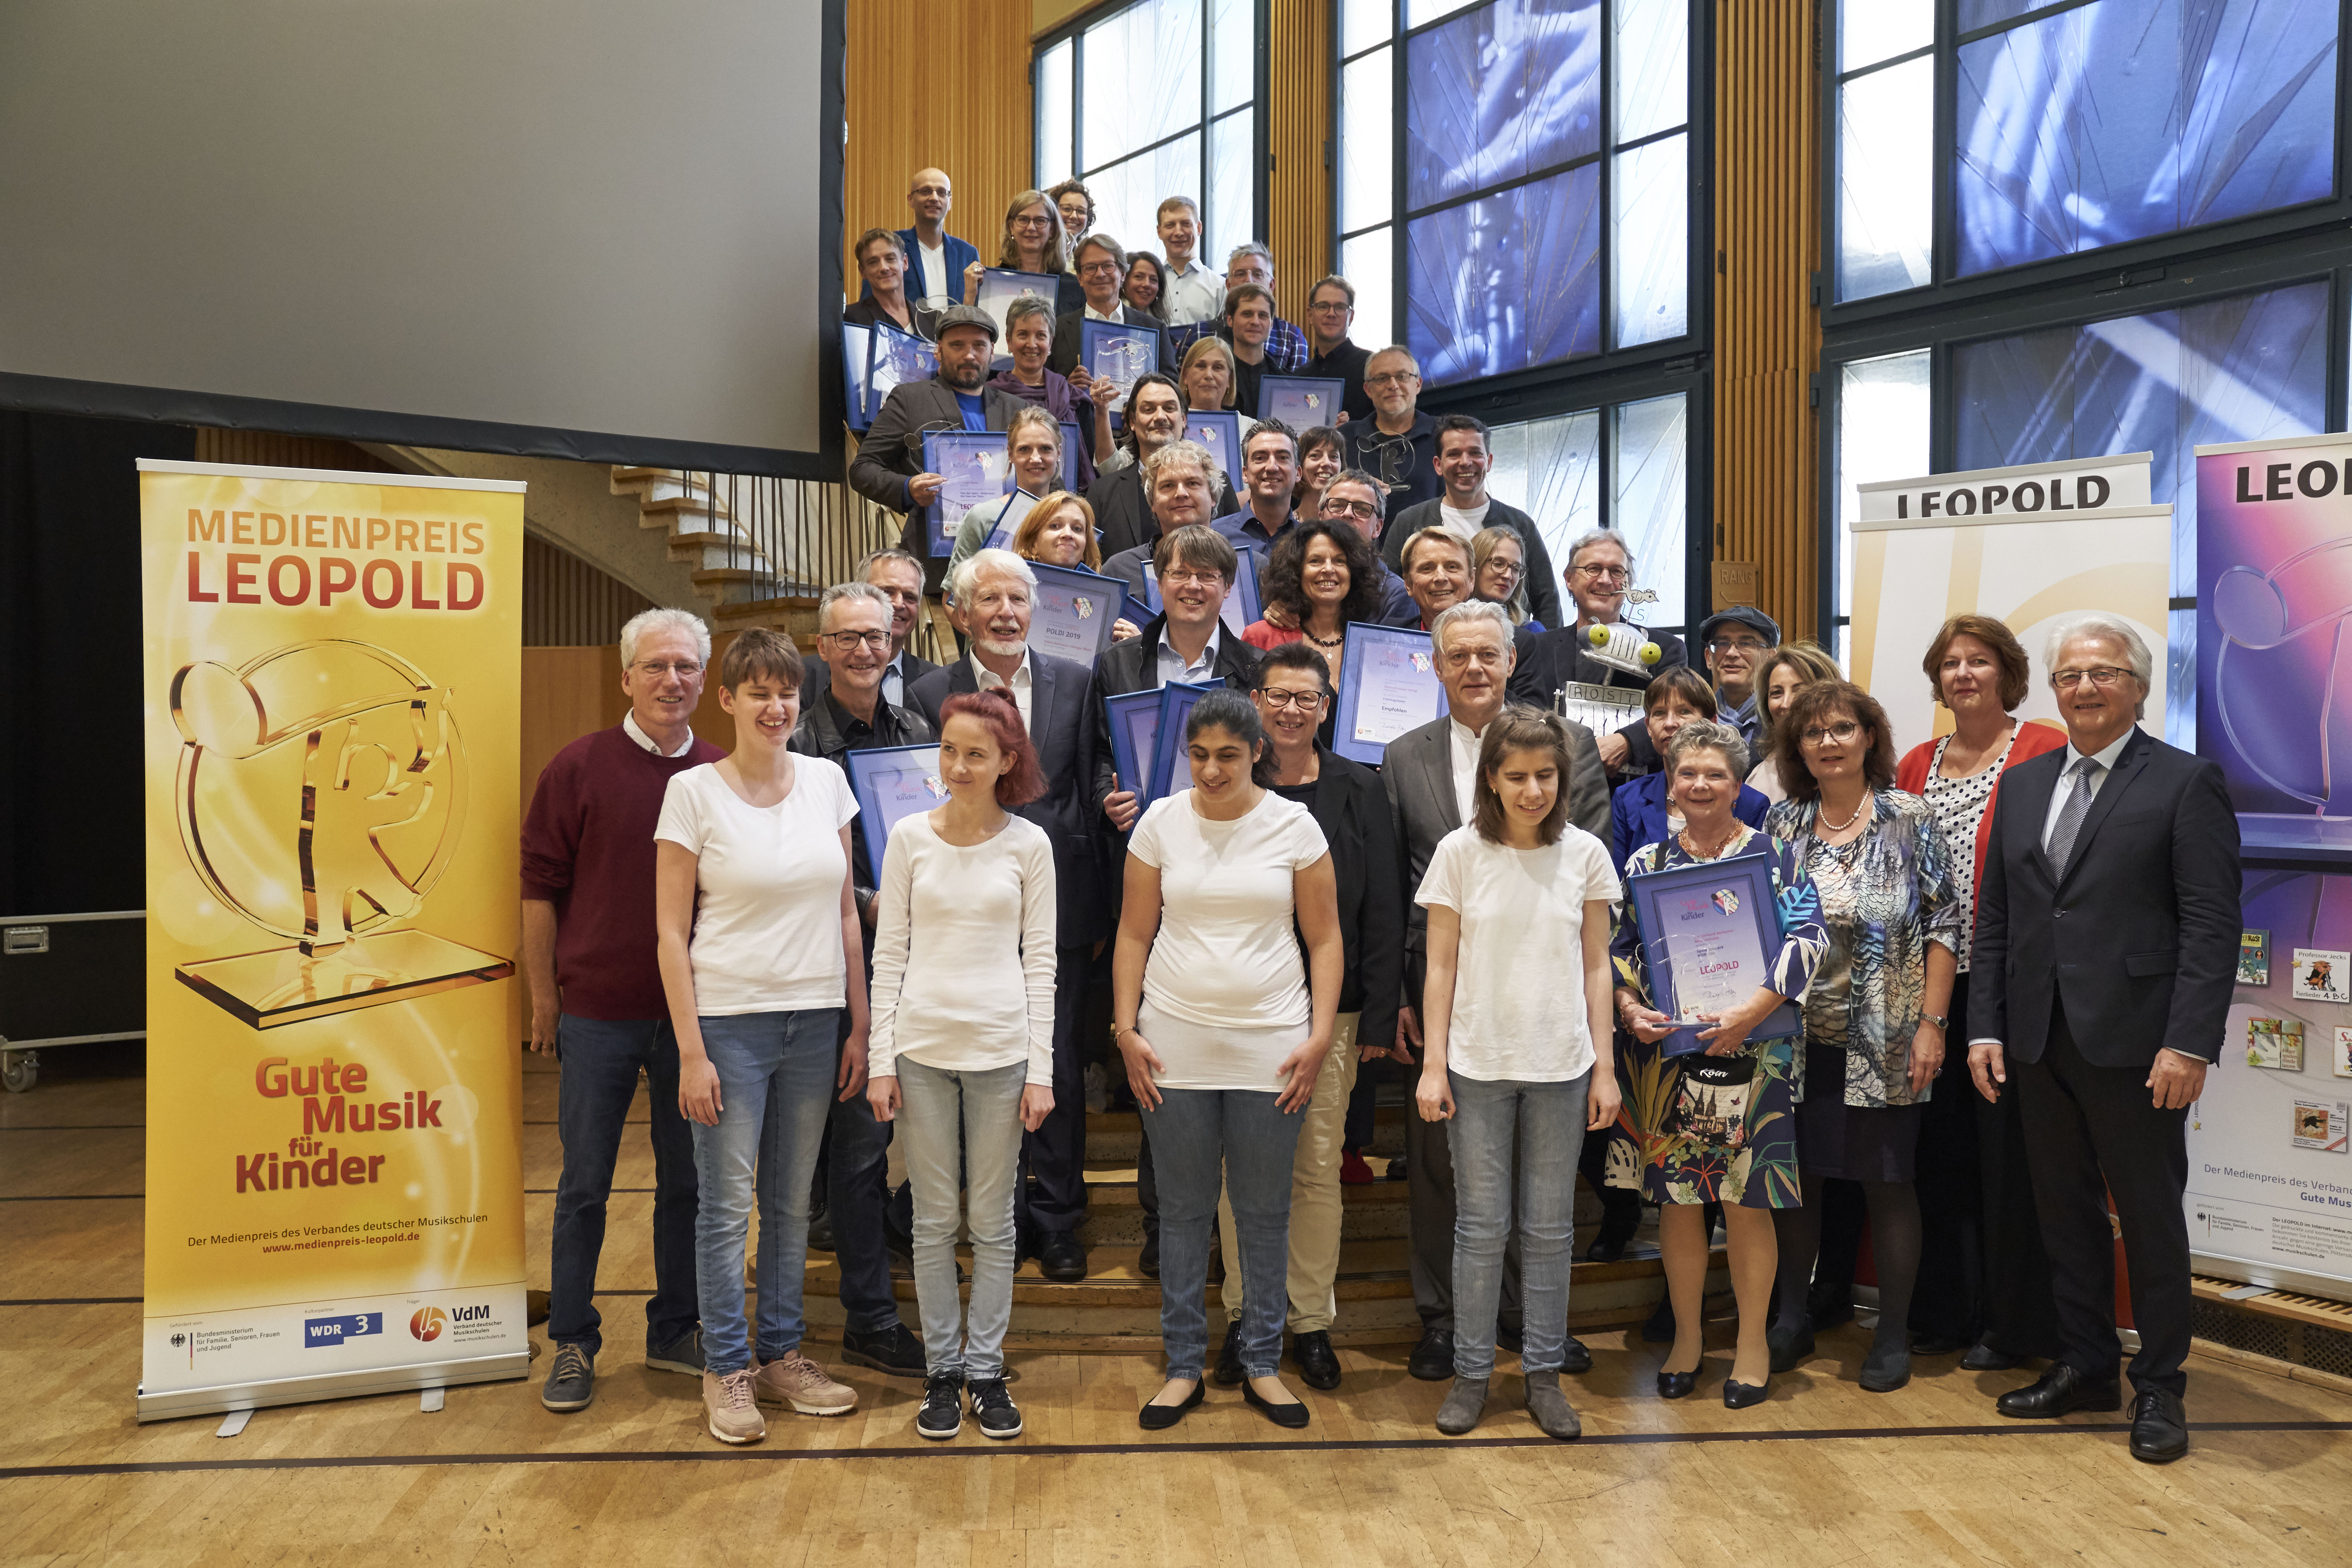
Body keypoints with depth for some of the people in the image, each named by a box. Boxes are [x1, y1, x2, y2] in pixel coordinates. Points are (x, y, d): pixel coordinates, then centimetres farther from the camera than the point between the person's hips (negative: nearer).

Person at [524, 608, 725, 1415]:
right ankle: (573, 1342, 22)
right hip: (599, 1008, -2)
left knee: (688, 1180, 12)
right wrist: (543, 993, -1)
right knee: (585, 1184, 7)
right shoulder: (578, 767, -3)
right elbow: (540, 886, 0)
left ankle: (676, 1331, 27)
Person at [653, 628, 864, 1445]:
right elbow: (671, 931, -6)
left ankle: (781, 1355, 28)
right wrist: (691, 1050, -11)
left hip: (814, 1020, 4)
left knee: (794, 1201, 13)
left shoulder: (826, 780, 5)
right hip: (730, 1019, -4)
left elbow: (846, 915, 9)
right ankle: (726, 1369, 19)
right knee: (726, 1203, 3)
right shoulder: (694, 791, -6)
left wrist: (857, 1025, 6)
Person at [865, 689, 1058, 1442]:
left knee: (994, 1221, 8)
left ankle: (987, 1371, 22)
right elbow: (889, 953, 4)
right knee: (934, 1219, 8)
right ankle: (942, 1371, 22)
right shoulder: (910, 836, 2)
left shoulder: (1029, 845, 1)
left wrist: (1040, 1068, -2)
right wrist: (880, 1059, -1)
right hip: (922, 1045, 1)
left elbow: (1039, 959, 2)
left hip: (1002, 1047, 0)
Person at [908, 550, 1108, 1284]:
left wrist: (1098, 897, 1)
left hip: (1058, 906, 1)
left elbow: (1097, 786, 6)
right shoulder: (929, 694, 0)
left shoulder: (1077, 683, 4)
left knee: (1058, 1068, 6)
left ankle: (1057, 1223, 21)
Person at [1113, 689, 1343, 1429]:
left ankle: (1263, 1365, 23)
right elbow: (1134, 934, 5)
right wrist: (1126, 1029, -2)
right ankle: (1184, 1366, 22)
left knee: (1265, 1213, 8)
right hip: (1175, 1047, 1)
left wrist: (1320, 1037, -6)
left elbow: (1325, 939, 1)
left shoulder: (1294, 825, -1)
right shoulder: (1160, 822, 1)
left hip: (1270, 1048, 0)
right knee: (1184, 1208, 9)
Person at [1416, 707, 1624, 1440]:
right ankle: (1472, 1372, 19)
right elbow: (1441, 967, 0)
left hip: (1561, 1066, 1)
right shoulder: (1460, 853, -3)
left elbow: (1596, 968, 6)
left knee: (1550, 1226, 10)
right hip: (1479, 1064, -1)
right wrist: (1433, 1065, -3)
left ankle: (1544, 1373, 23)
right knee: (1481, 1226, 6)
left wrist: (1604, 1067, 3)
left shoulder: (1585, 854, 1)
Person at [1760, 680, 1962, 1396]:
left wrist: (1931, 1023, -9)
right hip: (1797, 1039, 3)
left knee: (1888, 1182, 5)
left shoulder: (1910, 819, -3)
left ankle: (1893, 1335, 20)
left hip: (1884, 1044, -3)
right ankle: (1792, 1319, 24)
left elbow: (1944, 925, -4)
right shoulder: (1782, 823, 5)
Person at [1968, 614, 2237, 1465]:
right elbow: (1993, 916, 12)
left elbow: (2212, 925, -10)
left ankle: (2159, 1387, 20)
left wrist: (2190, 1042, -17)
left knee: (2150, 1217, 7)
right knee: (2065, 1210, 14)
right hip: (2038, 1042, 5)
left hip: (2135, 1043, -5)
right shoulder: (2022, 784, 12)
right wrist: (1985, 1026, 6)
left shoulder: (2187, 783, -4)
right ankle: (2085, 1367, 28)